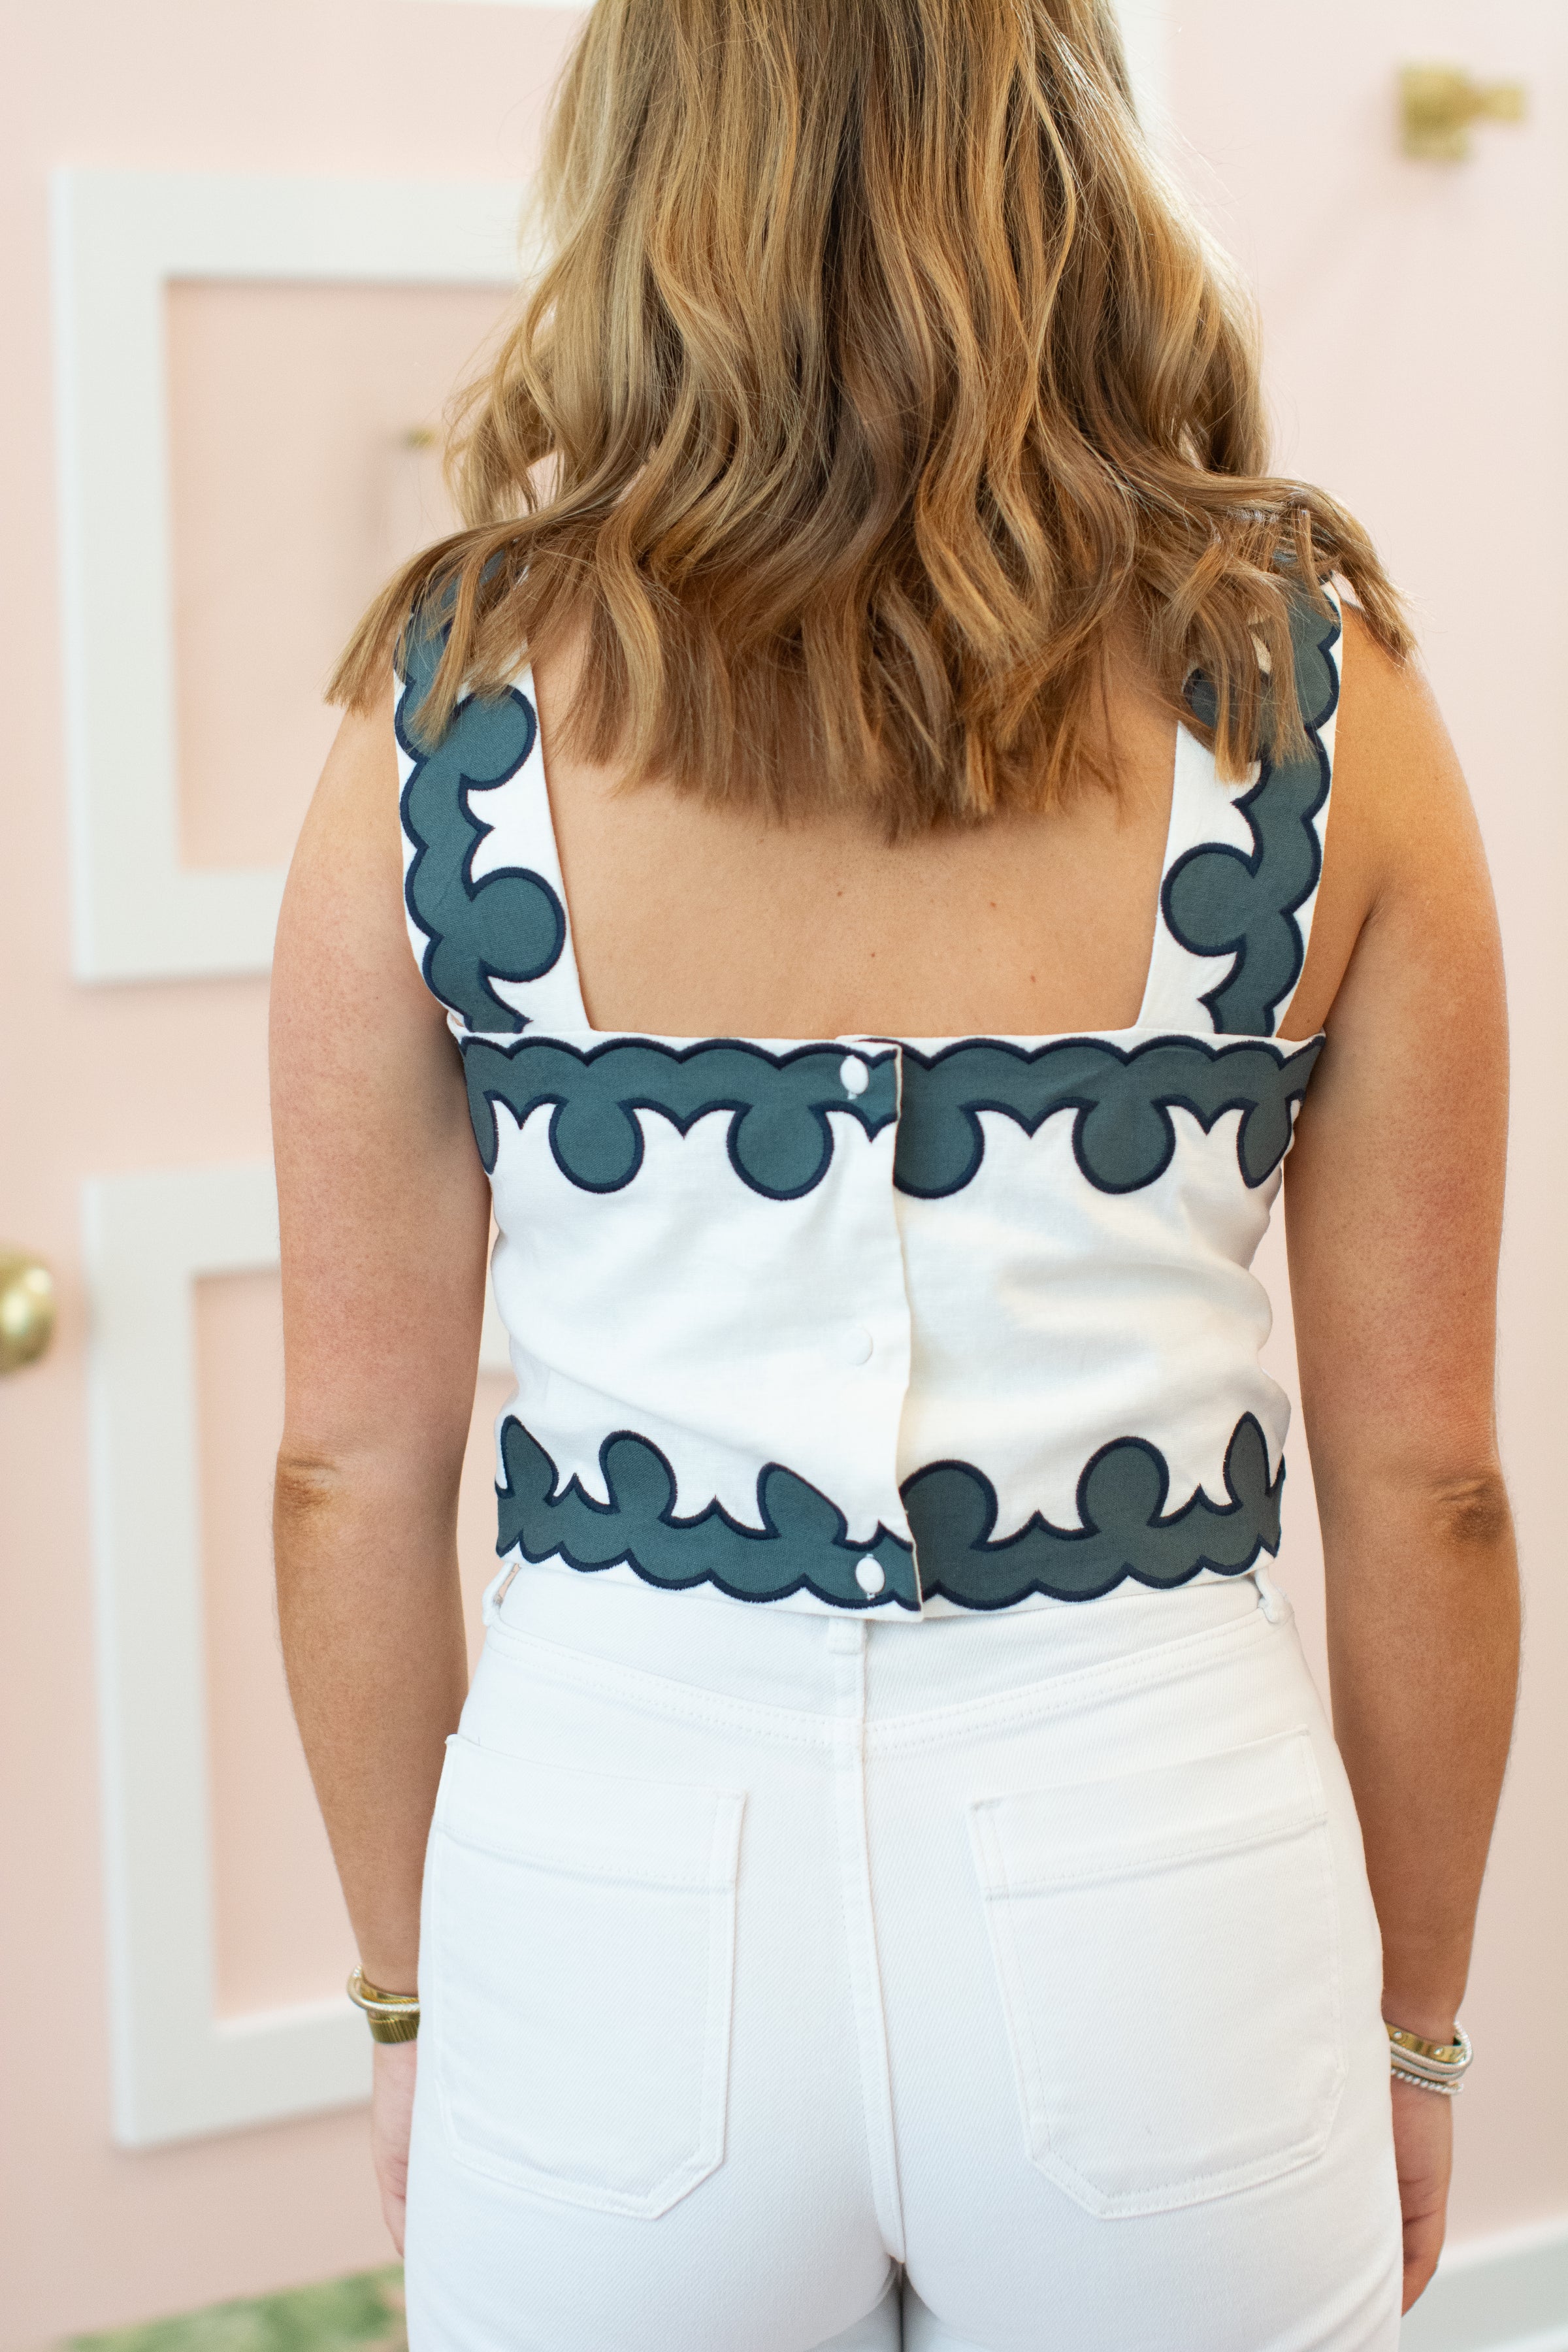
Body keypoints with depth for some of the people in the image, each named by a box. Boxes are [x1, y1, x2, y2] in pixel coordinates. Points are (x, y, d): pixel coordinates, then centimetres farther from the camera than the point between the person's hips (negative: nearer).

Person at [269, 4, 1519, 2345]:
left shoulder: (452, 715, -6)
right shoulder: (1317, 703, -6)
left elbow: (352, 1469, -1)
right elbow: (1425, 1477, -2)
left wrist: (415, 1998, 13)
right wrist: (1416, 2024, 12)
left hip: (615, 1876, 0)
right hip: (1160, 1873, 0)